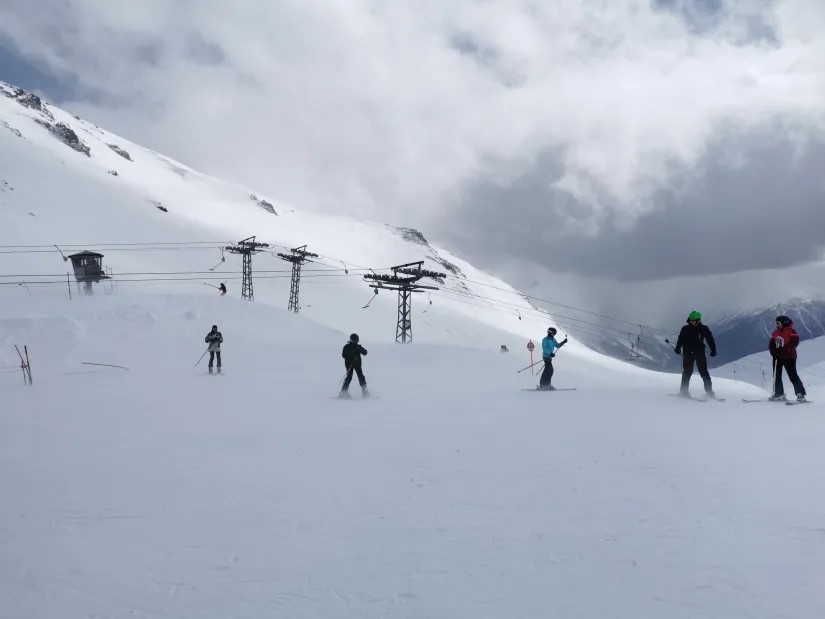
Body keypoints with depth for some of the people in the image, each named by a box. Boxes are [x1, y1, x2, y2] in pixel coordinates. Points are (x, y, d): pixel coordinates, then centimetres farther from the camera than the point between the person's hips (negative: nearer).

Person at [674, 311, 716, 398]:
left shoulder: (704, 329, 2)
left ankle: (709, 392, 4)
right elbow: (680, 340, 4)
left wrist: (713, 350, -1)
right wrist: (678, 348, -7)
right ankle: (684, 391, 7)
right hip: (688, 354, 0)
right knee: (687, 372, 0)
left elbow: (710, 339, 5)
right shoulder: (685, 329, 3)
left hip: (700, 353, 0)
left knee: (704, 372, 1)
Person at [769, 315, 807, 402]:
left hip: (789, 356, -7)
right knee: (776, 376, 10)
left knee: (793, 376, -10)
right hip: (778, 357, 7)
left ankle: (800, 394, -7)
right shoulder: (776, 333, 13)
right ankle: (779, 394, 21)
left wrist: (785, 349, -24)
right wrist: (773, 351, -5)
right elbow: (771, 344, 13)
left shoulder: (791, 331, -7)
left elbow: (794, 343, -17)